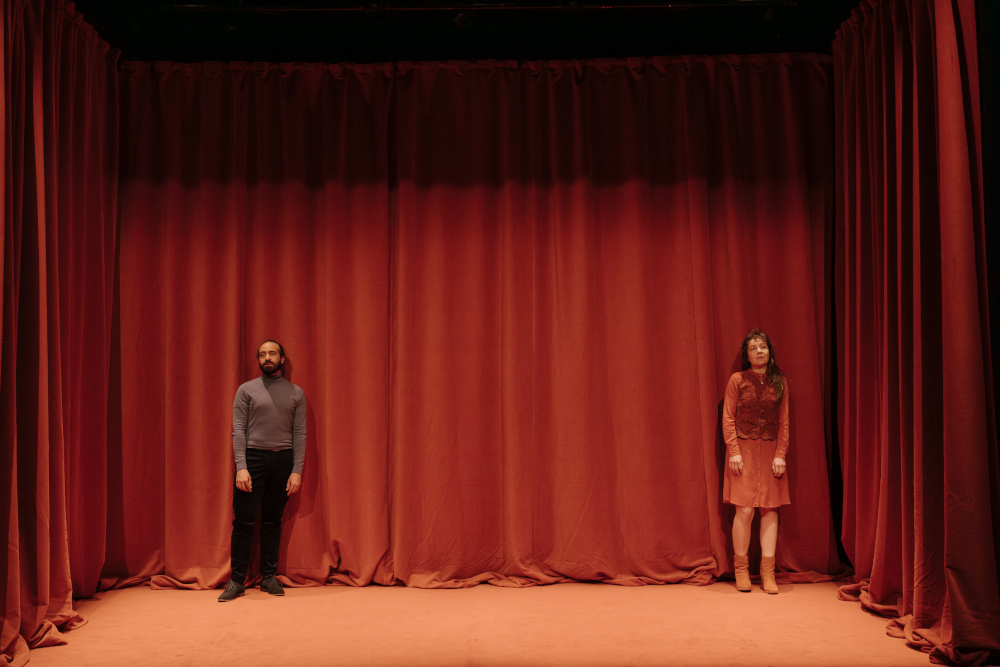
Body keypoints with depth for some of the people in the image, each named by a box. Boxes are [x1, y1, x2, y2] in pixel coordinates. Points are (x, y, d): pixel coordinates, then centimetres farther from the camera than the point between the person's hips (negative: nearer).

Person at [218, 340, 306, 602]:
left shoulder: (296, 393, 8)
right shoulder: (246, 390, 5)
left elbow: (300, 433, 4)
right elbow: (238, 430, -1)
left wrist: (297, 470, -4)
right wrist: (241, 467, -12)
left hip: (283, 460, 2)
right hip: (253, 458, -1)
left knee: (273, 522, 8)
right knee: (243, 521, -2)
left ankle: (269, 577, 17)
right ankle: (237, 581, 7)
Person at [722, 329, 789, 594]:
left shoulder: (780, 382, 7)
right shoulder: (737, 380, 0)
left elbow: (784, 421, 6)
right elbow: (728, 418, -1)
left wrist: (780, 453, -2)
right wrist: (734, 451, -9)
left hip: (770, 451, 3)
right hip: (744, 450, -2)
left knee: (770, 509, 1)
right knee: (744, 510, -5)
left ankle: (767, 572, 8)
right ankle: (741, 568, 9)